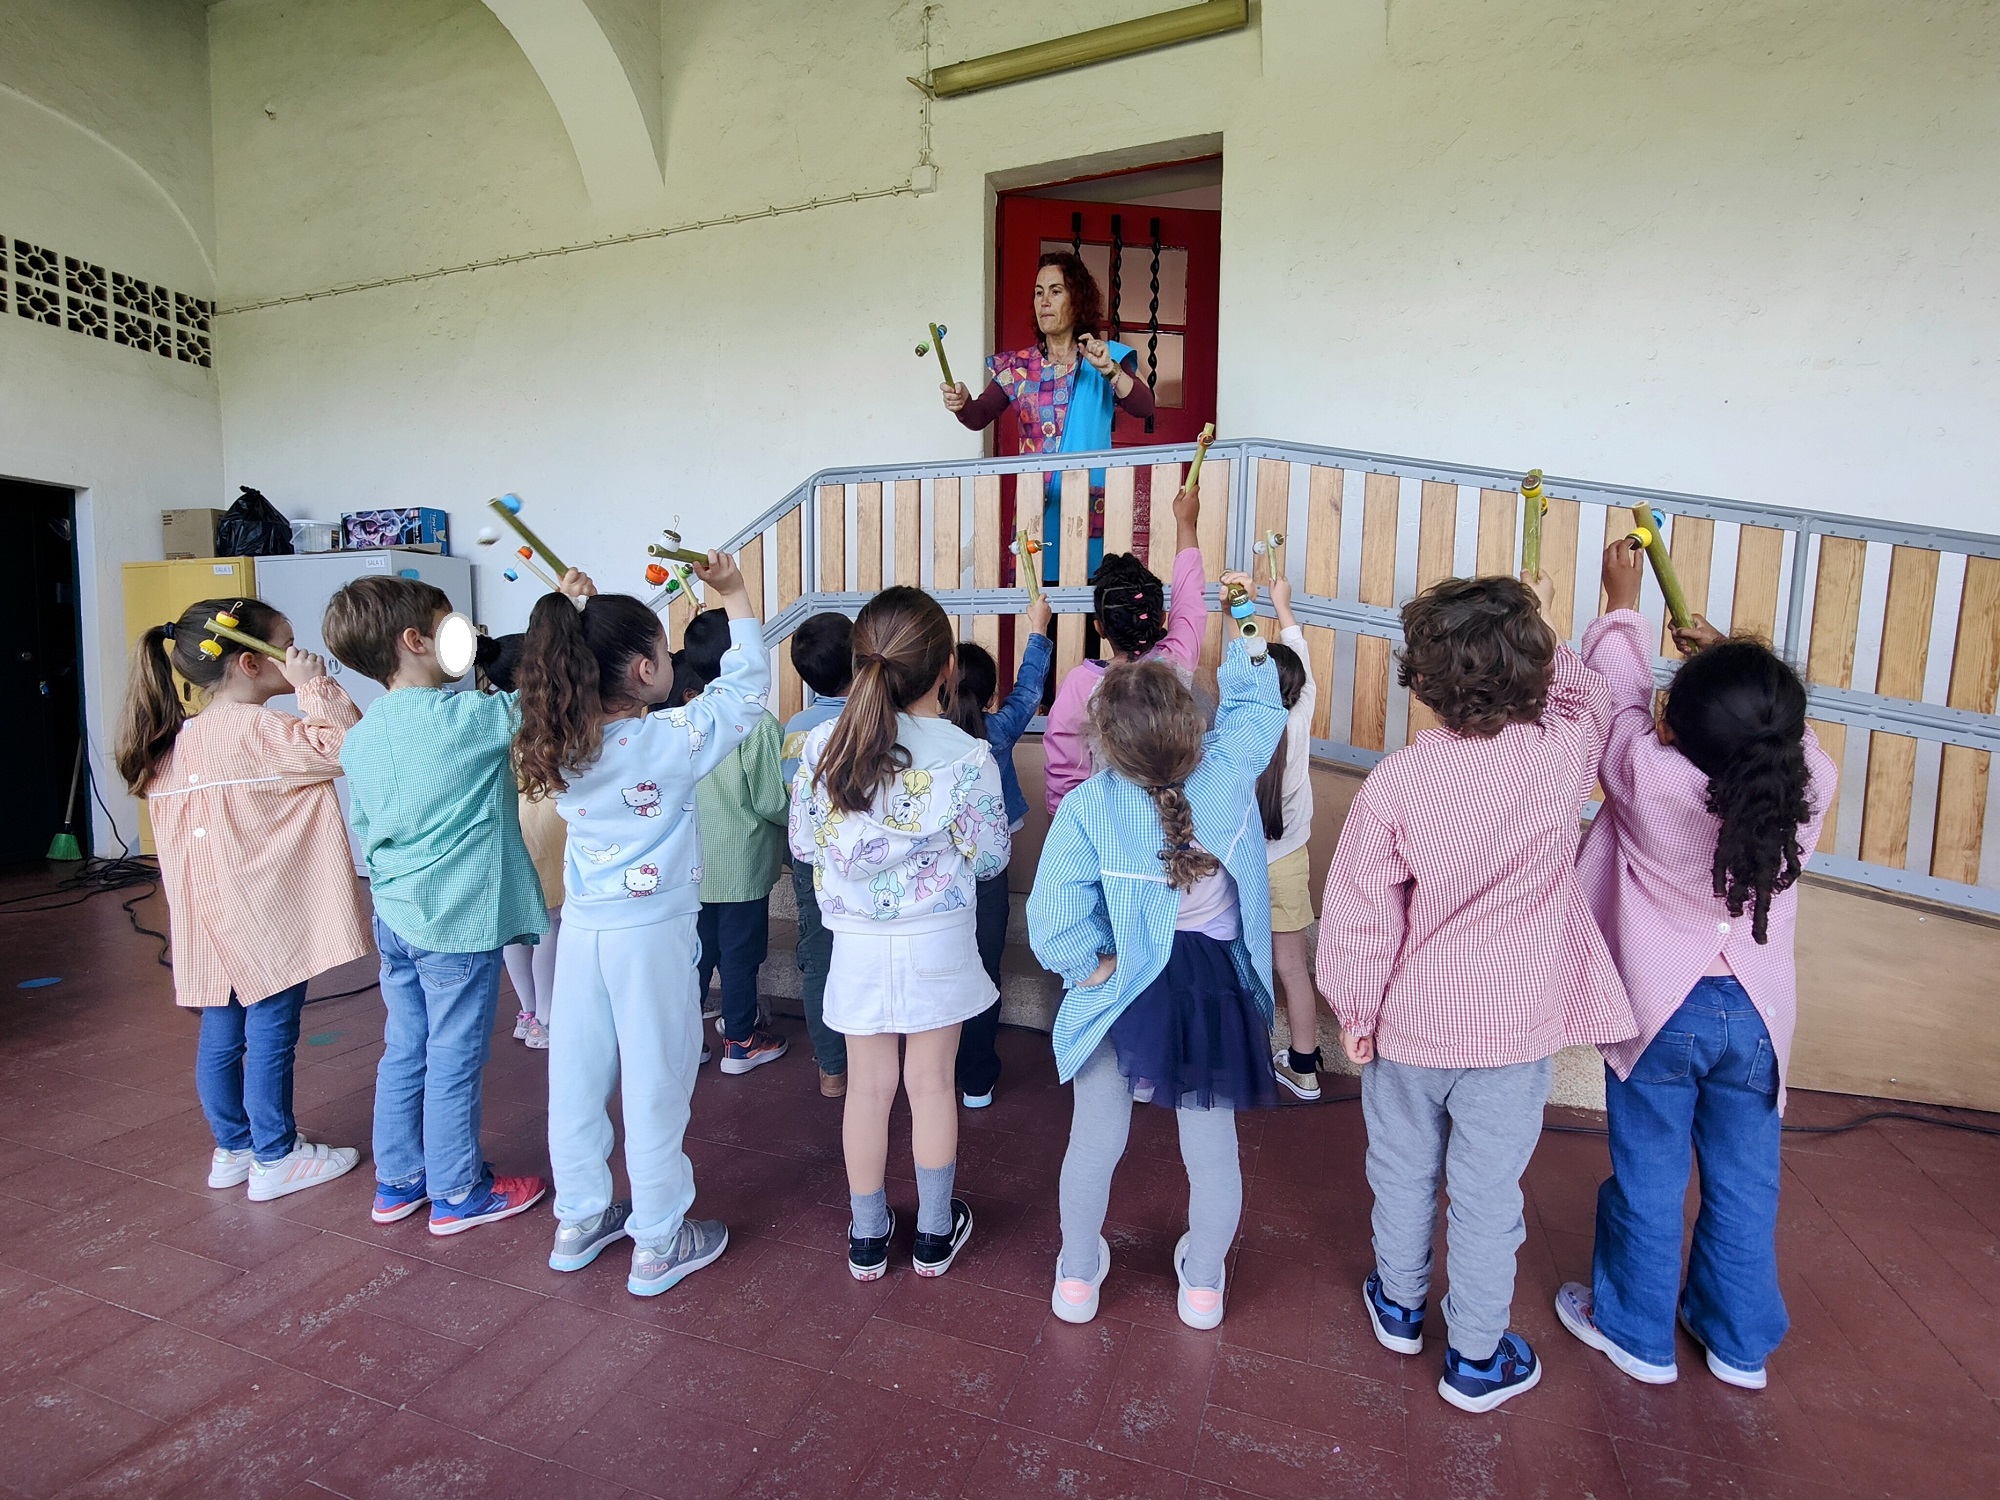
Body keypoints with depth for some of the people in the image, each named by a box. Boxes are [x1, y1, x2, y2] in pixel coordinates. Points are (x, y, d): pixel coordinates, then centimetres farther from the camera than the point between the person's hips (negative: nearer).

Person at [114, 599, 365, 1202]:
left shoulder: (180, 739, 9)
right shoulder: (256, 731, -19)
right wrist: (317, 685, -17)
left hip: (212, 921, 8)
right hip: (267, 918, -8)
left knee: (221, 1034, 17)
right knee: (271, 1035, 4)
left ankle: (232, 1149, 31)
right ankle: (276, 1158, 17)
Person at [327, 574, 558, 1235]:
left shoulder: (360, 738, 5)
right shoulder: (466, 717, -20)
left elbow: (364, 832, 14)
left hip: (395, 918, 8)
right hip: (459, 922, -7)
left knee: (404, 1051, 19)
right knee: (454, 1061, 6)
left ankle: (397, 1181, 34)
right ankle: (459, 1194, 22)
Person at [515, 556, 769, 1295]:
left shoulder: (560, 742, -2)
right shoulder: (673, 738, -18)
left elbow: (575, 677, 20)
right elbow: (747, 684, -8)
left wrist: (580, 617, 14)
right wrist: (734, 593, 0)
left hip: (581, 928, 6)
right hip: (652, 932, -6)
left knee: (578, 1079, 18)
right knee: (655, 1087, 8)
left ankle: (578, 1222, 37)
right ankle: (658, 1244, 23)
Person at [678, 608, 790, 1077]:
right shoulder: (757, 724, -20)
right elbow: (771, 800, -17)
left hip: (693, 863, 5)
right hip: (742, 866, -5)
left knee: (697, 950, 18)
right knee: (740, 955, 10)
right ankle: (741, 1042, 25)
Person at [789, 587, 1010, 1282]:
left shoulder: (822, 744, -11)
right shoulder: (967, 757, -19)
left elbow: (803, 843, 0)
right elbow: (989, 859, -8)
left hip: (857, 942, 2)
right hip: (937, 941, -2)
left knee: (867, 1085, 16)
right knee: (931, 1083, 15)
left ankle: (867, 1237, 34)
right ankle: (934, 1234, 34)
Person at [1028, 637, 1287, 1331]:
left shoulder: (1087, 807, -24)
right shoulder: (1226, 776, -19)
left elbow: (1053, 918, -29)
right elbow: (1258, 706, 1)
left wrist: (1092, 966, -11)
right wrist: (1247, 638, 15)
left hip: (1122, 989, -1)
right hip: (1213, 986, 2)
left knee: (1095, 1142, 19)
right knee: (1212, 1149, 21)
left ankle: (1077, 1275, 39)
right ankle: (1203, 1284, 41)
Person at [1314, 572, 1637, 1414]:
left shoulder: (1396, 782, -21)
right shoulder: (1562, 755, -17)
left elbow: (1357, 919, -15)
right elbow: (1591, 696, 10)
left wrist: (1355, 1013, -1)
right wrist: (1539, 633, 24)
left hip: (1408, 1027, 0)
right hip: (1514, 1030, 1)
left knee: (1403, 1174, 22)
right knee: (1487, 1196, 16)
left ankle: (1399, 1306, 45)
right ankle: (1477, 1360, 35)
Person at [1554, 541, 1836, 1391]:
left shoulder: (1646, 777, -26)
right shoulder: (1810, 788, -16)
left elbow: (1620, 693, -7)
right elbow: (1782, 733, 8)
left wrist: (1621, 602, 8)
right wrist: (1732, 662, 19)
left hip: (1658, 1009, -3)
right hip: (1755, 1013, 3)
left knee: (1648, 1180, 13)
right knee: (1744, 1184, 19)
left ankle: (1637, 1334, 32)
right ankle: (1740, 1343, 38)